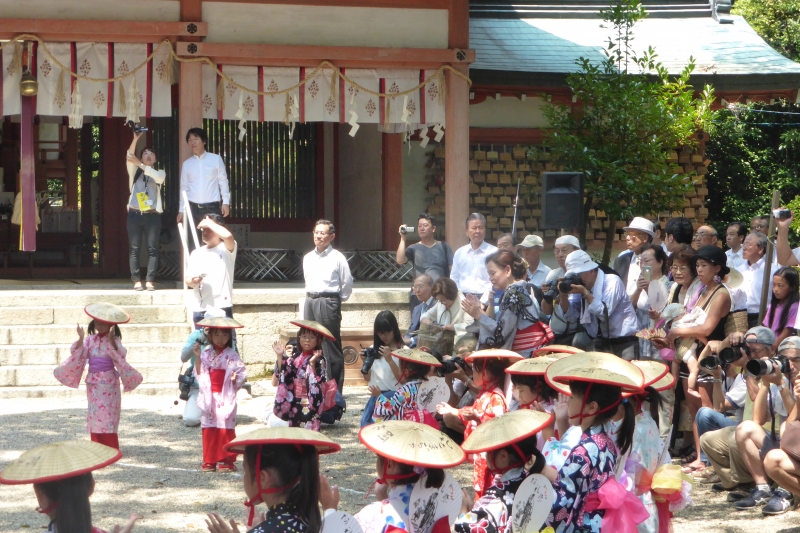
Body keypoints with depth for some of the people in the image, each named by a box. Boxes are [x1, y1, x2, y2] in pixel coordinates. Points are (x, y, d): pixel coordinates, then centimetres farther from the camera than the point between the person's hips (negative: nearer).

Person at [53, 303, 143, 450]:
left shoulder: (114, 340, -5)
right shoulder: (90, 340, 6)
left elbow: (120, 355, -21)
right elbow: (78, 354, -2)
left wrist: (111, 339, -28)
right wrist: (80, 339, -15)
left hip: (109, 383, -4)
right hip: (93, 384, 4)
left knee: (108, 417, -7)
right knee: (95, 417, 5)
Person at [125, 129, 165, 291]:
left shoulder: (160, 173, 12)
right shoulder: (134, 171, 13)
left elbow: (158, 177, -13)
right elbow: (129, 157, -7)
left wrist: (140, 164, -23)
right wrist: (135, 139, -21)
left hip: (152, 215, -1)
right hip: (135, 214, 1)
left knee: (152, 249, -4)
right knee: (134, 249, -3)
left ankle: (150, 281, -4)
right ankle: (137, 281, -2)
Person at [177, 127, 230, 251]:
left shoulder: (216, 159, 3)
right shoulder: (186, 164, 10)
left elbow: (223, 181, 4)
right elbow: (184, 188, 12)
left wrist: (226, 202, -4)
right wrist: (181, 209, 10)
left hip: (212, 207, -2)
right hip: (193, 208, 2)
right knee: (193, 243, 2)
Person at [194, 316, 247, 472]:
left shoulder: (231, 356, -2)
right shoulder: (206, 354, 7)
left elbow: (242, 373, -3)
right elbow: (199, 374, 5)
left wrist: (236, 378, -23)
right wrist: (197, 357, -5)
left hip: (225, 398, -3)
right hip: (209, 397, 3)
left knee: (226, 428, -3)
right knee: (209, 428, 5)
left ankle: (227, 460, 4)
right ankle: (209, 460, 12)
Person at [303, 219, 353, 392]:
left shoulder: (337, 258, -5)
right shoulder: (308, 258, 13)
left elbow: (347, 284, -1)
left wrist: (335, 301, 6)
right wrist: (312, 297, 14)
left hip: (328, 303, -6)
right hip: (310, 302, 7)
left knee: (331, 348, -5)